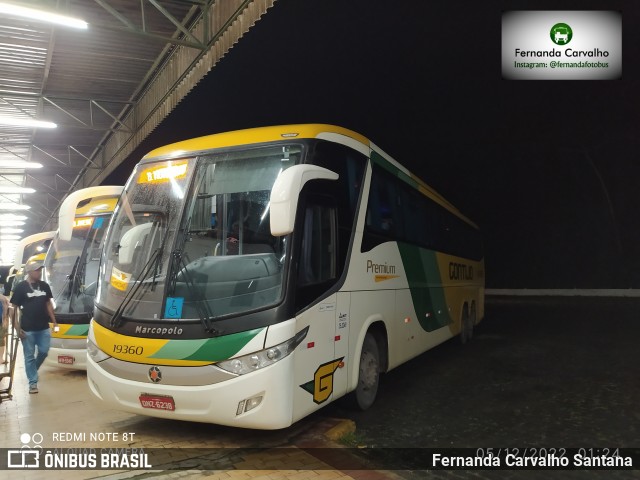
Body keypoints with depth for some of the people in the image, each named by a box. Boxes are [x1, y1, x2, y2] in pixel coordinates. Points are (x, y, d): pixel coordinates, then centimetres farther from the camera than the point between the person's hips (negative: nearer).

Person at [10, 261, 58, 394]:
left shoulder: (44, 286, 7)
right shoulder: (21, 287, -7)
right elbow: (14, 308, -5)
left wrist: (54, 321, 11)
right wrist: (17, 327, -11)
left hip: (43, 327, 4)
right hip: (27, 328, -4)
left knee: (44, 351, 8)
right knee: (29, 356, 4)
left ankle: (31, 371, 34)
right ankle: (33, 382, 12)